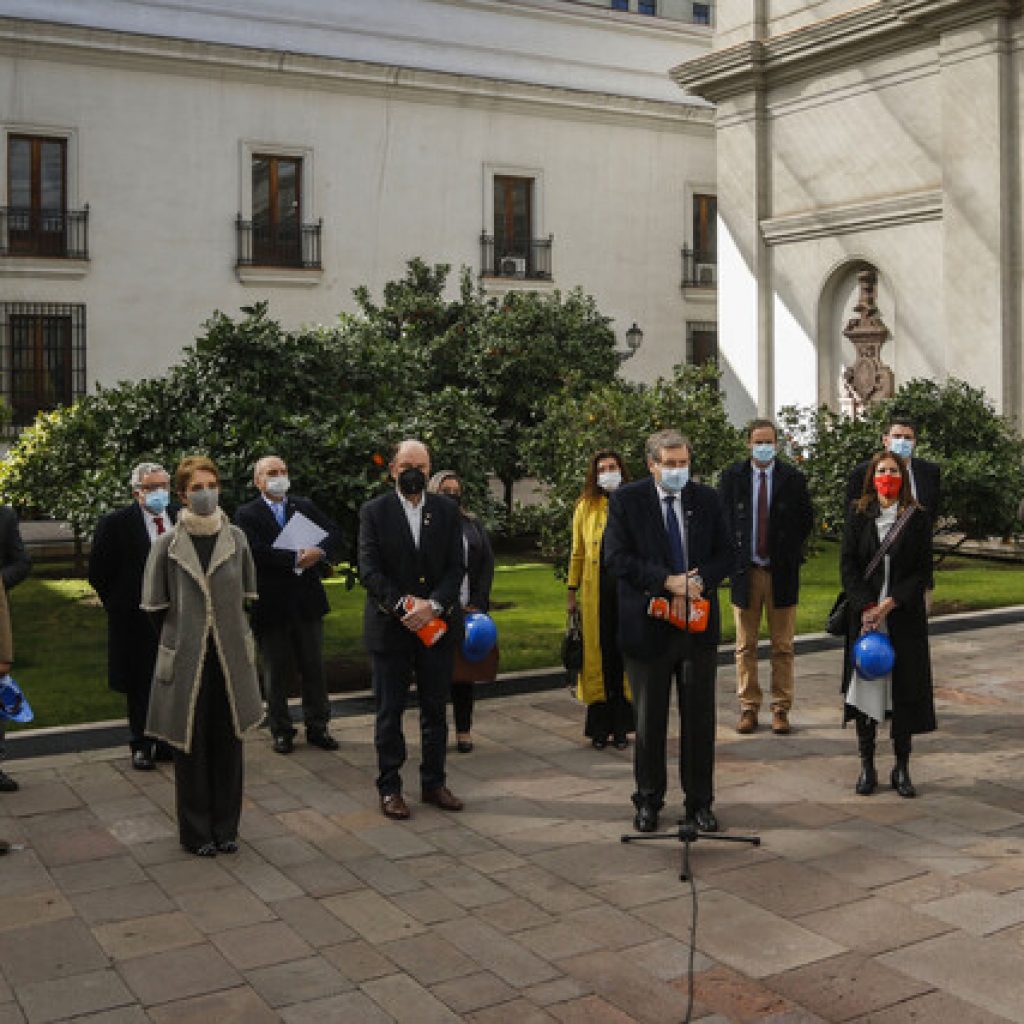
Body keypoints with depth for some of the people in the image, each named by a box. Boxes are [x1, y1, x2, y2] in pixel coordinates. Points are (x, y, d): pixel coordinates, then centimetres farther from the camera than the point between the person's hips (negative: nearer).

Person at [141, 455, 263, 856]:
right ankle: (196, 832, 20)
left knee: (228, 743, 10)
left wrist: (230, 631, 10)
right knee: (190, 746, 5)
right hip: (187, 660, -2)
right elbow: (156, 606, 1)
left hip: (231, 657, 2)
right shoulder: (168, 544, -6)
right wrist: (182, 636, 6)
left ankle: (226, 827, 24)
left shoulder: (235, 538, 2)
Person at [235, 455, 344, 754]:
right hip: (271, 605, -3)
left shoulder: (305, 507, 10)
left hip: (308, 603, 3)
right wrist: (296, 559, -22)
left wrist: (319, 552, -20)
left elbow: (336, 536, -1)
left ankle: (317, 726, 22)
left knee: (314, 668, 10)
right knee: (275, 673, 8)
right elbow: (257, 552, -18)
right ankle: (281, 731, 20)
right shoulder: (246, 514, -2)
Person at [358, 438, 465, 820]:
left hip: (437, 625, 3)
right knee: (389, 712, 6)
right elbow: (369, 569, -8)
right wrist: (403, 605, -19)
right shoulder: (374, 512, -2)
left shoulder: (447, 512, 5)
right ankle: (389, 788, 16)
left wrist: (432, 605, -16)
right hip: (389, 627, -2)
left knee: (435, 709, 11)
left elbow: (456, 567, 0)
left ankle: (434, 782, 24)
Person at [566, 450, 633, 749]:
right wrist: (571, 593, 7)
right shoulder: (585, 507, 9)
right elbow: (577, 553, 11)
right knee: (598, 654, 2)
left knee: (624, 654, 2)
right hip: (596, 591, 1)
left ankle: (621, 727, 11)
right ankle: (599, 727, 11)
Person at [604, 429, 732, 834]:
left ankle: (699, 802, 21)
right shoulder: (625, 500, -4)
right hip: (648, 625, -2)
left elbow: (724, 554, 5)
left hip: (699, 623, 2)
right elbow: (616, 557, -11)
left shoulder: (706, 498, 5)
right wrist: (668, 581, -19)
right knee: (650, 717, 9)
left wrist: (697, 581, -13)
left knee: (700, 717, 7)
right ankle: (648, 801, 24)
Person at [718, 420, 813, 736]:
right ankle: (748, 707, 14)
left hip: (782, 571, -1)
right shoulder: (732, 477, 4)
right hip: (744, 570, 1)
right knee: (745, 647, 6)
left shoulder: (793, 478, 2)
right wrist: (733, 554, -1)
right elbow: (722, 520, 7)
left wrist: (790, 553, 0)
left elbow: (806, 521, 7)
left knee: (783, 647, 4)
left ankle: (781, 709, 12)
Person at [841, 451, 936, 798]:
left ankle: (902, 769, 12)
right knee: (865, 688, 1)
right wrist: (866, 606, -11)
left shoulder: (917, 517, 2)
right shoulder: (858, 514, 5)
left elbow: (923, 569, -2)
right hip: (864, 614, 1)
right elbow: (847, 564, 0)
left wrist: (890, 604, -12)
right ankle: (867, 767, 11)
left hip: (904, 617, 0)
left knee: (904, 690, 2)